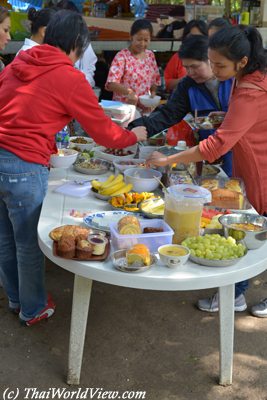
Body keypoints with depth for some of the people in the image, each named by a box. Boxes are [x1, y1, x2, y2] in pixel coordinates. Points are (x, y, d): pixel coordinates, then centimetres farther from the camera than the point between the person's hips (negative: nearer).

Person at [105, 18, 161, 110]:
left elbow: (155, 79, 21)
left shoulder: (150, 55, 9)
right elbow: (111, 84, -17)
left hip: (145, 106, 5)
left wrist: (153, 92, 1)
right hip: (123, 105, -5)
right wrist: (128, 91, -33)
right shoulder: (122, 56, -8)